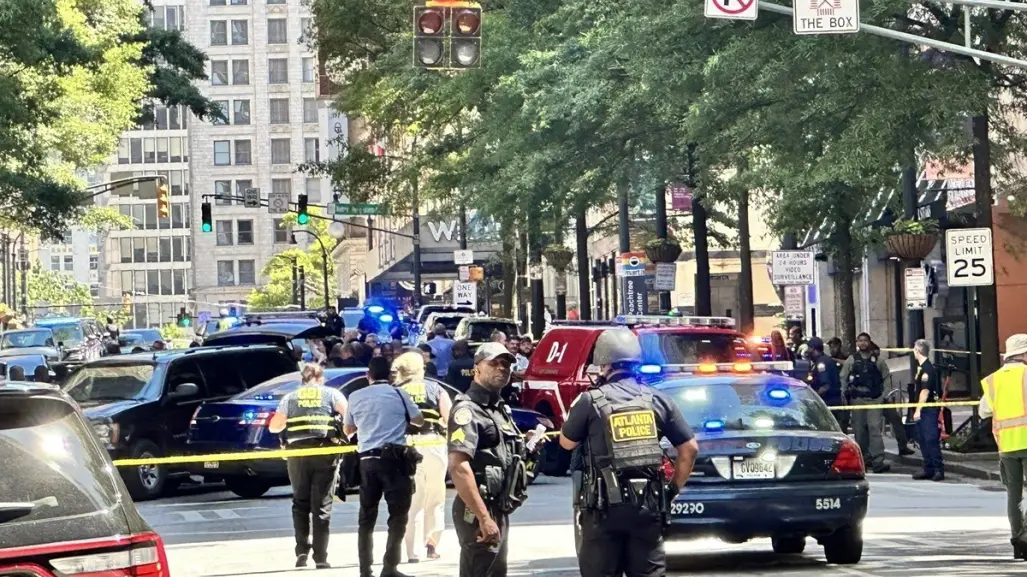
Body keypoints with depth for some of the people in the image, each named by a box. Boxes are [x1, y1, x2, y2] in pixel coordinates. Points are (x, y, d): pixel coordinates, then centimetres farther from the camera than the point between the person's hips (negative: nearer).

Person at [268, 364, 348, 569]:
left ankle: (302, 551, 4)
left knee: (300, 502, 15)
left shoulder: (290, 398, 15)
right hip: (324, 451, -1)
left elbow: (274, 427, 10)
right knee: (322, 505, 1)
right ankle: (320, 557, -4)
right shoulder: (331, 394, 10)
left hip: (297, 452, 1)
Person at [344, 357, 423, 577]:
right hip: (394, 458, -3)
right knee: (397, 515, 0)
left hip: (367, 460, 3)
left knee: (366, 516, 11)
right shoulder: (398, 394, 1)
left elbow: (348, 430, 19)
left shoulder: (356, 397, 7)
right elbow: (419, 421, 11)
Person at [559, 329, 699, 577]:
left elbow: (567, 443, 9)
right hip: (648, 504, 3)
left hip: (605, 505, -3)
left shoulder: (591, 401, -6)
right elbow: (690, 448, 8)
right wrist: (674, 489, 17)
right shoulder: (658, 400, 5)